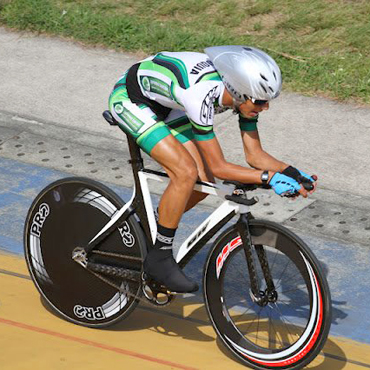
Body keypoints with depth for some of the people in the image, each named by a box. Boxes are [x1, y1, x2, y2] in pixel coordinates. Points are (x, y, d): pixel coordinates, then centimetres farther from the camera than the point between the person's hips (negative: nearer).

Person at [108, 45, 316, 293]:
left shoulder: (242, 92, -17)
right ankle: (160, 259, -8)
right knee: (186, 172, -23)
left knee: (204, 183, -3)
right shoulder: (200, 95, -39)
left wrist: (291, 173, -24)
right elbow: (218, 167, -32)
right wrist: (269, 177, -37)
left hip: (161, 103, 8)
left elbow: (255, 155, -8)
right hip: (129, 99, -8)